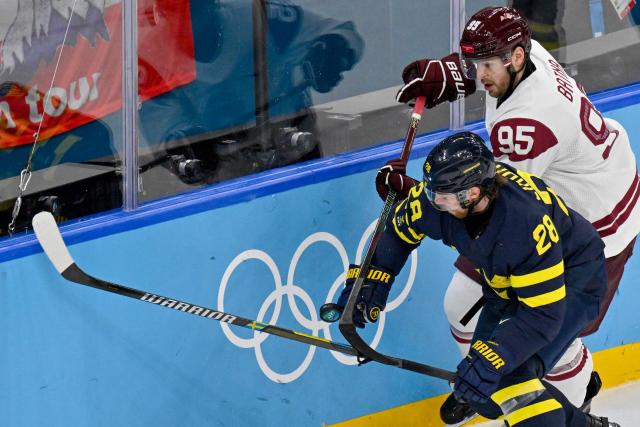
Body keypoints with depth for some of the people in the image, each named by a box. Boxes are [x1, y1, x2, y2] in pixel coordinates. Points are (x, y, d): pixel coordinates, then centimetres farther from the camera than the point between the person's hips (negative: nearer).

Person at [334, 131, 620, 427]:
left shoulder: (527, 225, -40)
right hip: (508, 284, 8)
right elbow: (399, 228, 1)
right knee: (482, 393, 5)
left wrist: (489, 361, -41)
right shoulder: (437, 196, -23)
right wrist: (369, 278, -8)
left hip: (571, 280, -8)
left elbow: (542, 314, -36)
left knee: (509, 376, -27)